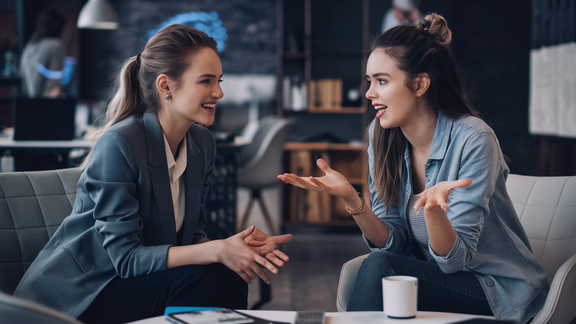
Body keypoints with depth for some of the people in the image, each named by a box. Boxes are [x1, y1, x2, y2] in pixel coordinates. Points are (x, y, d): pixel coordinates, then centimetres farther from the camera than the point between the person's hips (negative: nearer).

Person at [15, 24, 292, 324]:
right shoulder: (118, 145, -22)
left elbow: (190, 236, 6)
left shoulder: (201, 143, 2)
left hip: (136, 283, 7)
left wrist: (236, 246, -16)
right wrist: (217, 251, -30)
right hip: (73, 295, -6)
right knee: (200, 279, -26)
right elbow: (125, 257, -24)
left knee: (230, 276, -21)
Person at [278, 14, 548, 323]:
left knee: (379, 267, -25)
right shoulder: (381, 136, -1)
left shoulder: (472, 140, -19)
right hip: (433, 278, 4)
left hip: (501, 288, -4)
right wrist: (352, 199, -20)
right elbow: (394, 243, -3)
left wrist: (432, 208, -39)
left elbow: (455, 259, -20)